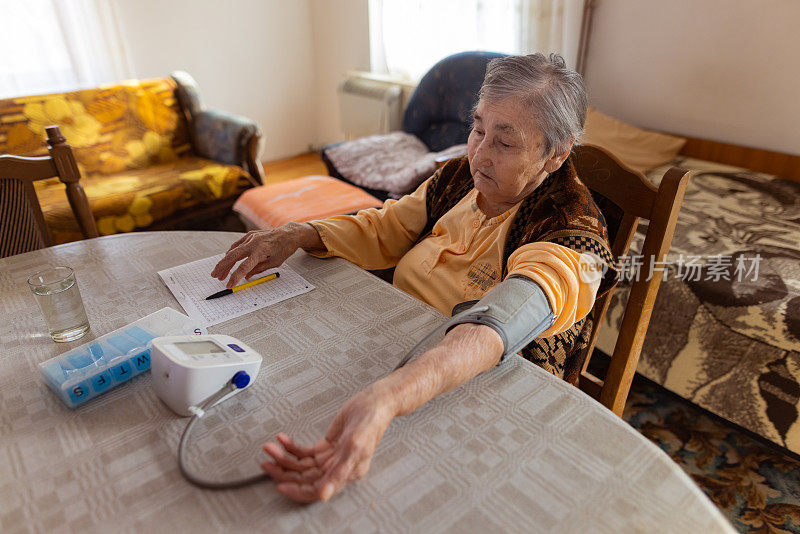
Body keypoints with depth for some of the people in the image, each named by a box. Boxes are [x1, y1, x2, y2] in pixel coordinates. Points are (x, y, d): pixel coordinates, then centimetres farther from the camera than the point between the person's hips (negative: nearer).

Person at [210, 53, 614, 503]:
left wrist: (386, 399, -59)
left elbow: (502, 325, -42)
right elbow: (383, 230, 7)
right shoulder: (462, 176, -2)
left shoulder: (572, 233, -22)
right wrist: (299, 234, -11)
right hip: (399, 360, 6)